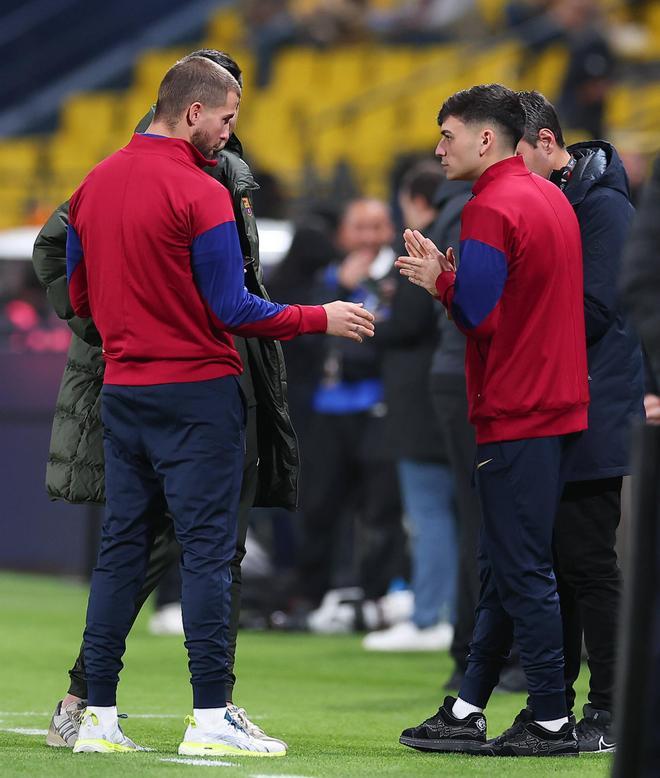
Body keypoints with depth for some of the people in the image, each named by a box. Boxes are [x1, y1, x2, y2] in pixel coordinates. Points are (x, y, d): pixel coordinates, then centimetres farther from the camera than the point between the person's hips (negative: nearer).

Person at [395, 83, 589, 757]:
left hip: (515, 417, -10)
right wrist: (455, 277, 8)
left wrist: (440, 279, -3)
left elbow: (478, 317, -20)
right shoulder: (551, 197, 15)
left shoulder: (491, 208, -15)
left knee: (522, 573, -5)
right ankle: (467, 712, 16)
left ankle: (551, 721, -2)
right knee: (502, 568, 12)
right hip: (558, 406, 10)